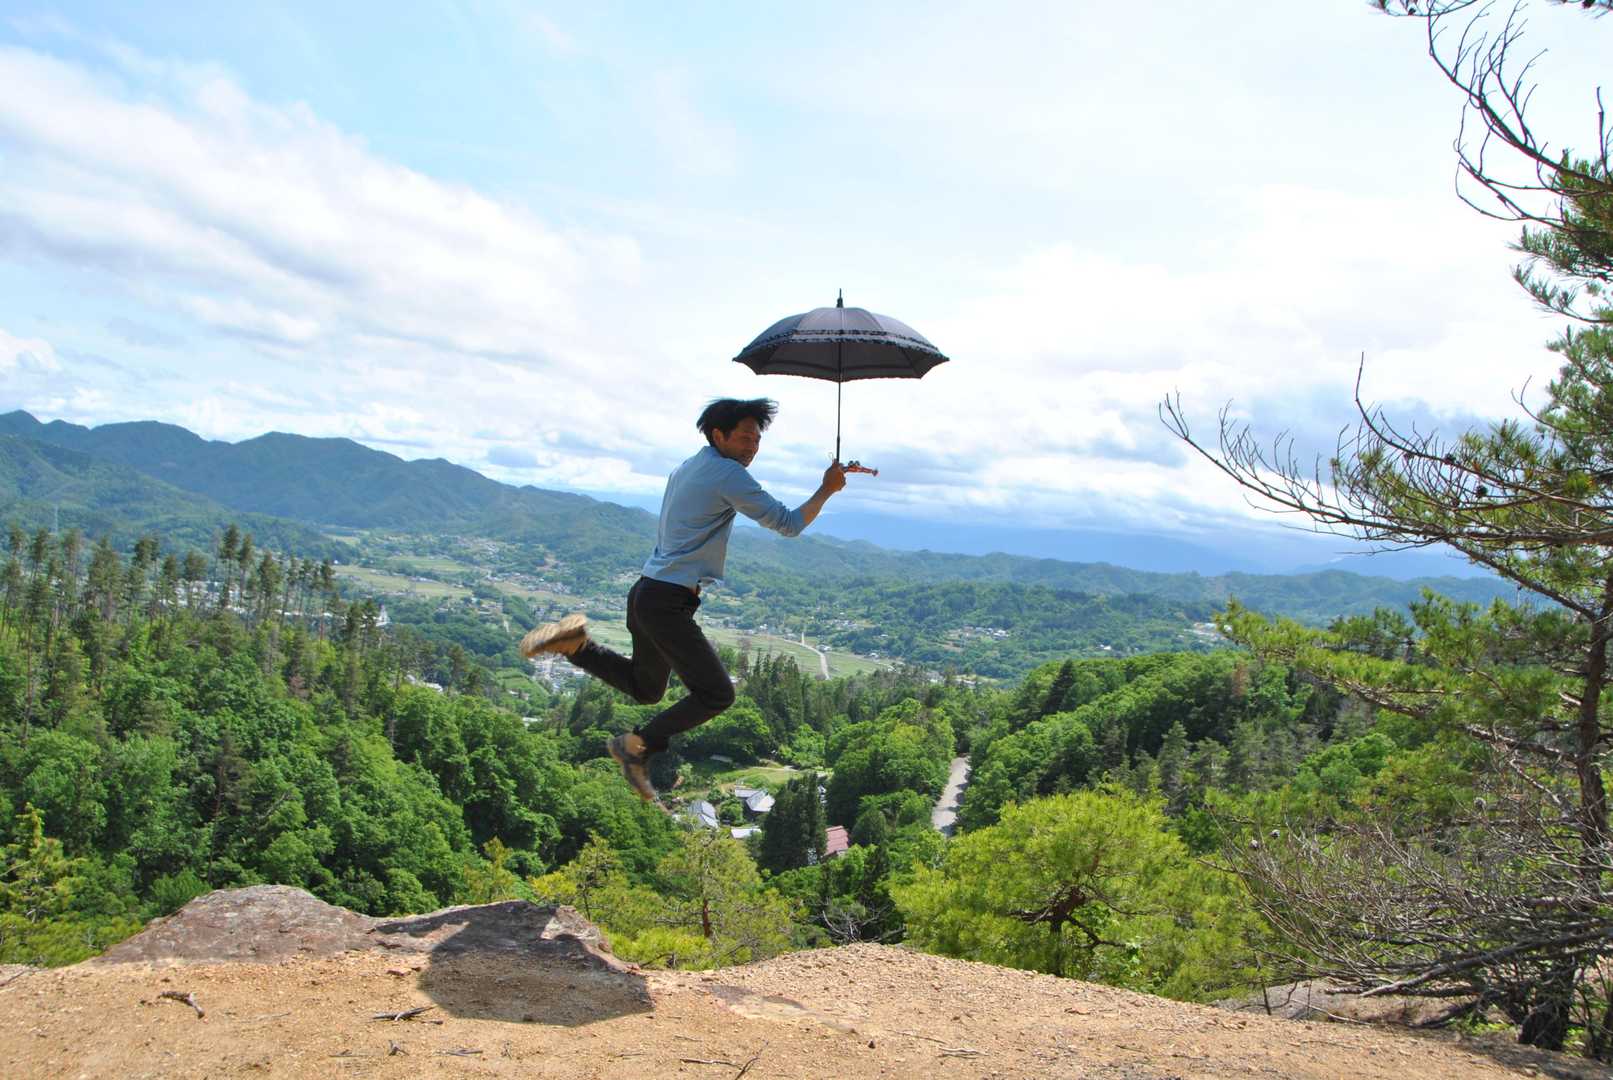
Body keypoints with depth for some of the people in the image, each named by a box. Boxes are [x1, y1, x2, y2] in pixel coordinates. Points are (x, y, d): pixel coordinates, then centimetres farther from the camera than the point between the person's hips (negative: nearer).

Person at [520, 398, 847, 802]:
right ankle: (637, 746, 3)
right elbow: (788, 524, -12)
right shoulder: (729, 474, -13)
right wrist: (826, 489, -1)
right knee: (717, 695, -3)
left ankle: (574, 642, 11)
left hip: (646, 591, 10)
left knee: (645, 689, 25)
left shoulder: (684, 469, 16)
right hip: (667, 603, -10)